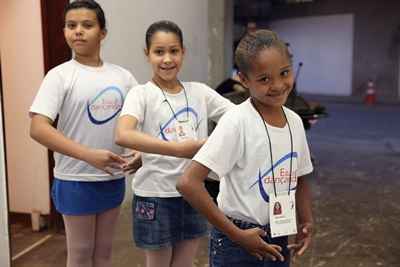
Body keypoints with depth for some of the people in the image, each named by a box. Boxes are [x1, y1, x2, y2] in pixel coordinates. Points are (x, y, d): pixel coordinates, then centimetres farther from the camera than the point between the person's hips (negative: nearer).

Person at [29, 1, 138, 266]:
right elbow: (38, 128, -20)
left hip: (113, 178, 4)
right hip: (75, 181, -4)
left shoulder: (122, 75, 1)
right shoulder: (60, 75, -11)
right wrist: (89, 155, -30)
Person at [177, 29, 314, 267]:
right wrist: (237, 235, -20)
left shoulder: (295, 121, -2)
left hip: (278, 240, 6)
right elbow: (188, 183, -25)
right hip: (237, 243, -5)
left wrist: (307, 222, -3)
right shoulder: (236, 122, -20)